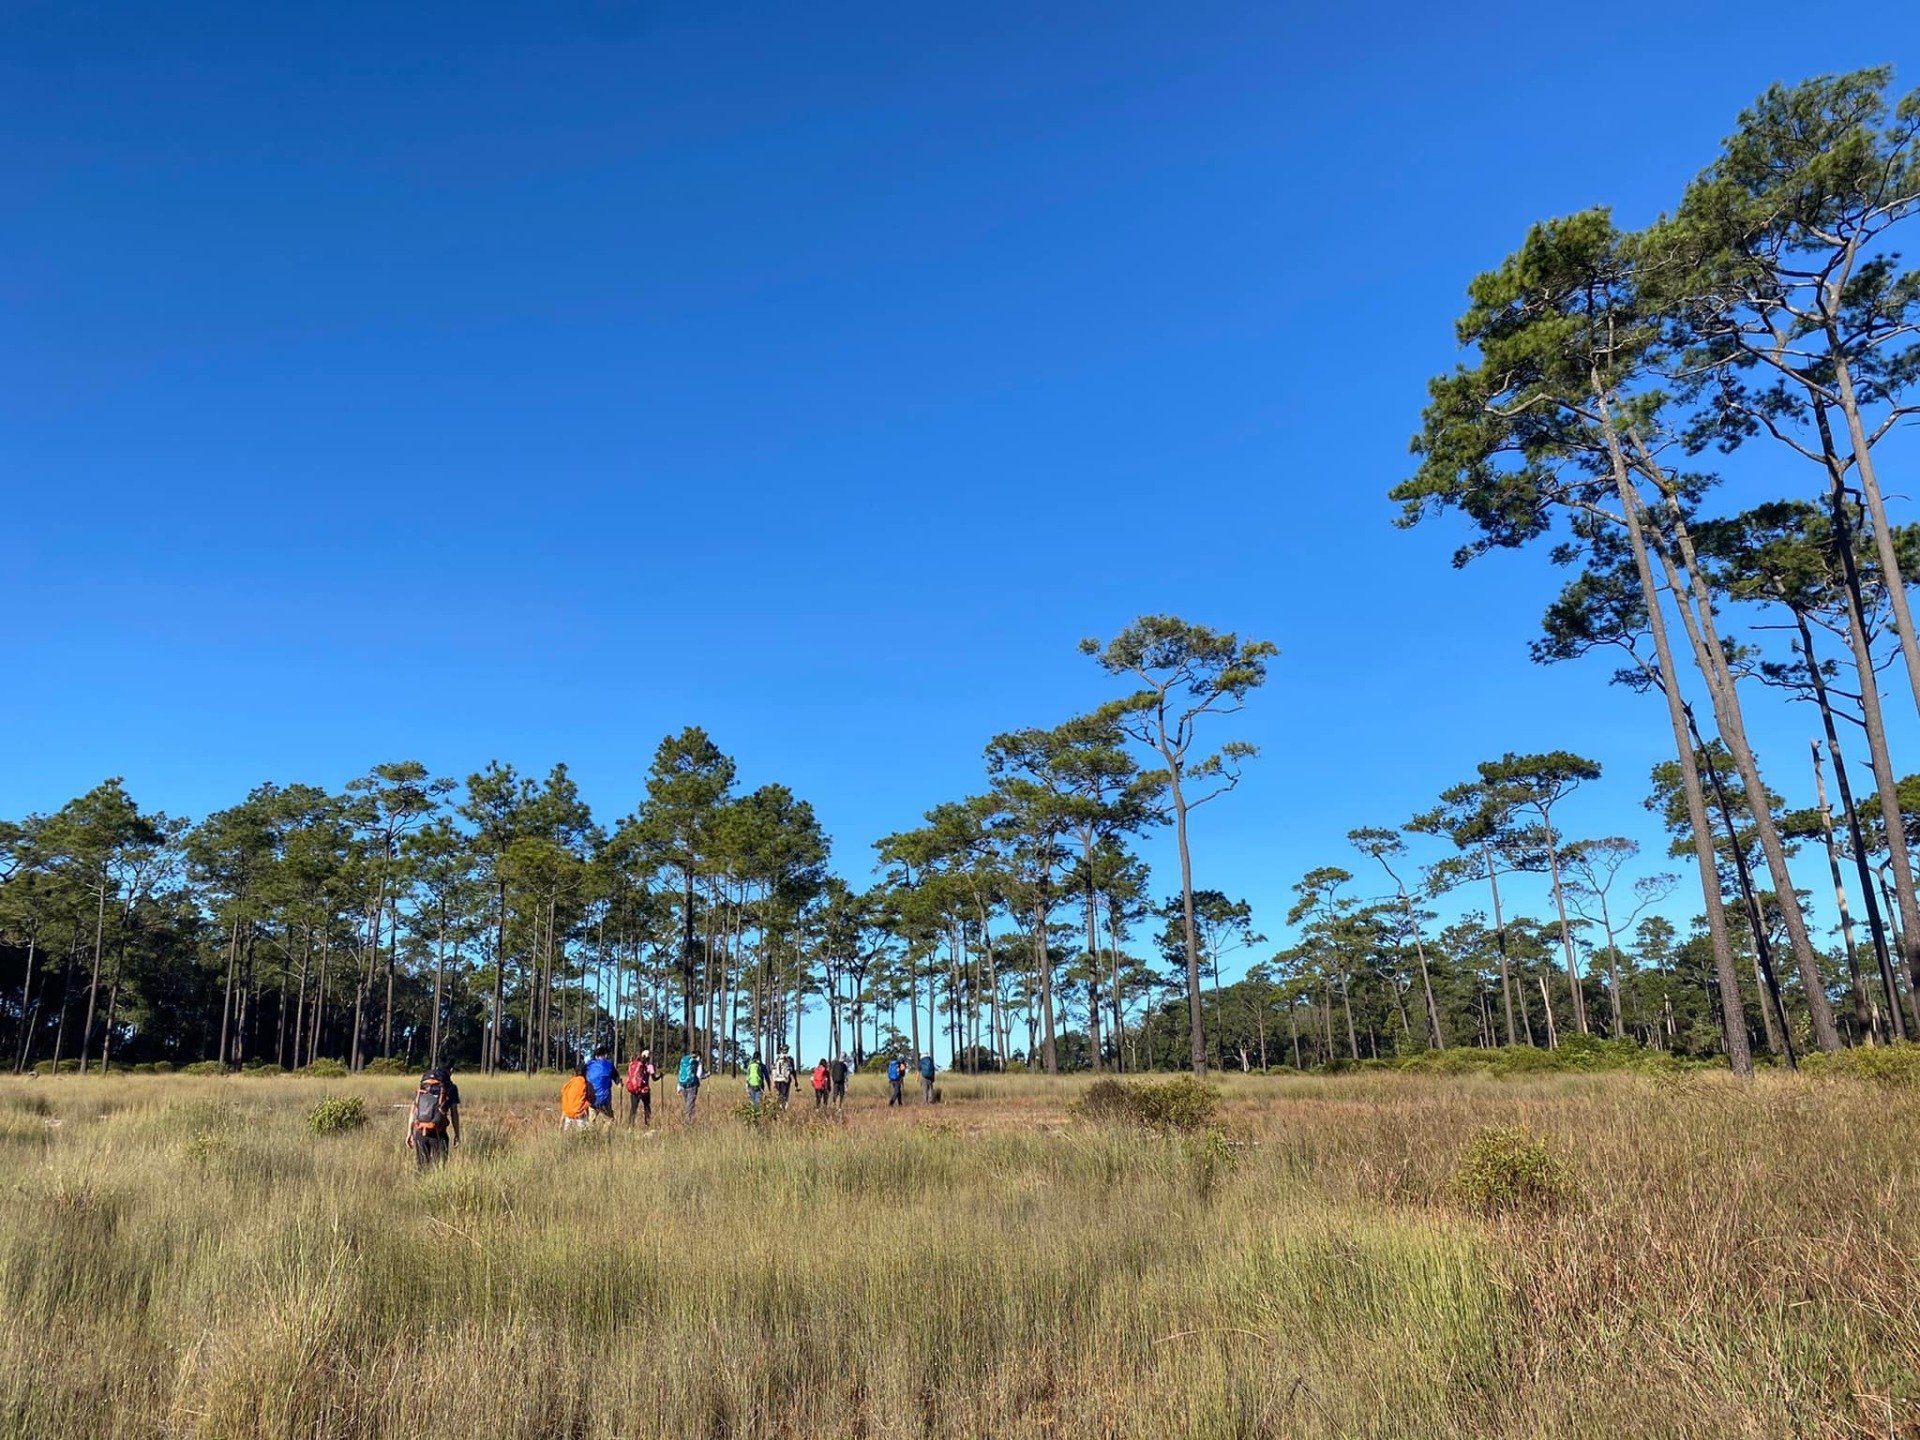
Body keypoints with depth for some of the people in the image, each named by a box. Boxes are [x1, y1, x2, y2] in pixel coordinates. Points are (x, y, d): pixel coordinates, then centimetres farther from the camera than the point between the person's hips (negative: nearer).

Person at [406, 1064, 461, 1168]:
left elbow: (413, 1111, 15)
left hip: (419, 1132, 3)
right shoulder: (450, 1087, 8)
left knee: (421, 1167, 13)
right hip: (437, 1133, -3)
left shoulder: (421, 1087, 19)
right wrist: (456, 1134, 11)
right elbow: (454, 1113, 7)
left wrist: (409, 1133, 18)